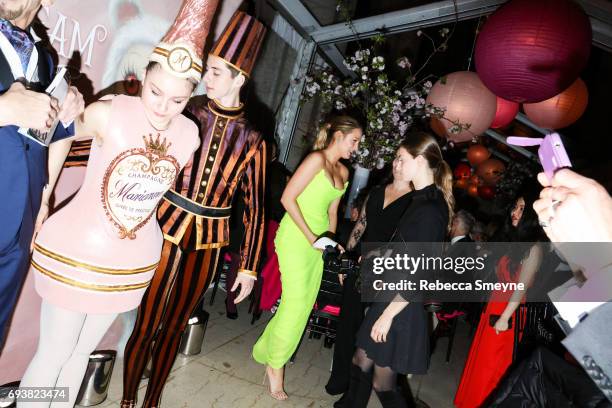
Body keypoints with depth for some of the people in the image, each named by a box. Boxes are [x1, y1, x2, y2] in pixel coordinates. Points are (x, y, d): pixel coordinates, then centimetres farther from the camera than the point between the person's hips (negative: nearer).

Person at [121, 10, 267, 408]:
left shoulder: (252, 140, -2)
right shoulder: (188, 113, -5)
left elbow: (255, 206, 0)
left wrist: (248, 267, 1)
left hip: (209, 242, 1)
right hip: (167, 228, -1)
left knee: (175, 325, 17)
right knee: (146, 322, 7)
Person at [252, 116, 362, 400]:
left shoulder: (343, 171, 13)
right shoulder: (317, 159, -11)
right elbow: (287, 198, -15)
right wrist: (309, 235, -17)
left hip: (318, 241, 8)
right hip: (295, 236, -8)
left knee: (305, 304, 11)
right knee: (296, 302, -6)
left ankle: (267, 350, 31)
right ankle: (276, 365, 17)